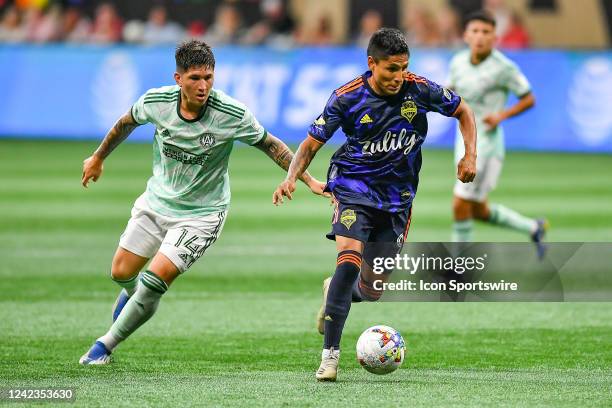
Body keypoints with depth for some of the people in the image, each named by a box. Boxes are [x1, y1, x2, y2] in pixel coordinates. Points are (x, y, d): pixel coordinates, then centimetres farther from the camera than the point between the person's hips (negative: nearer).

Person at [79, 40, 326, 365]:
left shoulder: (232, 115, -23)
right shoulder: (156, 101, -15)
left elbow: (269, 144, -6)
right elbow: (128, 122, 8)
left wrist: (309, 181, -10)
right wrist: (98, 157, 21)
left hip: (201, 213, -4)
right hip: (156, 201, 4)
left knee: (156, 279, -16)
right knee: (121, 273, 6)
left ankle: (106, 345, 3)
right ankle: (132, 293, 46)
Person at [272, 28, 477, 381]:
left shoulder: (419, 90, -9)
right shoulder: (347, 97, -12)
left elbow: (463, 111, 8)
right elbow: (312, 143, -4)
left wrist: (470, 155, -5)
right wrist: (292, 177, -21)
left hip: (397, 196, 3)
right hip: (354, 186, -2)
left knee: (371, 291, 4)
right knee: (349, 260, -27)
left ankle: (336, 292, 42)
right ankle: (330, 354, -22)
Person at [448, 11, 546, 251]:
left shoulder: (504, 67, -13)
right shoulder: (458, 62, 3)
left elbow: (529, 99, -4)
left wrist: (502, 115, -20)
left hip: (487, 141, -7)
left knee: (460, 205, -11)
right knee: (478, 211, 14)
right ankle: (533, 228, 35)